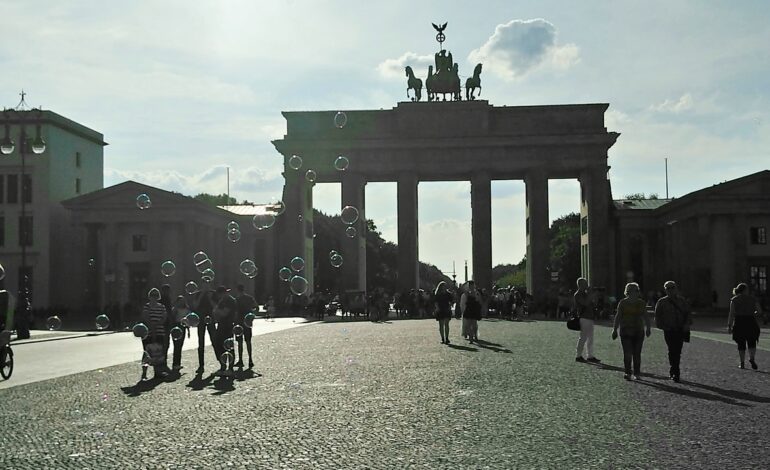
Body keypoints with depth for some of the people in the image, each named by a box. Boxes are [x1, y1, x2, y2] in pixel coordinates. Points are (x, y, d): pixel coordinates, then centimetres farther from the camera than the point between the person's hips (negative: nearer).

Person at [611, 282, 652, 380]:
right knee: (627, 353, -8)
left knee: (637, 354, 3)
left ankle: (636, 374, 12)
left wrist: (648, 328, -1)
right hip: (625, 332, -1)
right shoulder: (622, 303, 0)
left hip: (638, 332, 1)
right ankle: (628, 373, -1)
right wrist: (615, 330, -2)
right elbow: (618, 317, 1)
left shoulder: (641, 303, 4)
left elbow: (646, 316, 7)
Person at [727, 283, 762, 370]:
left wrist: (729, 326, -6)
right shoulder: (752, 299, 3)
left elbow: (731, 313, -7)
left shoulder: (734, 299, 1)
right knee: (752, 343, 9)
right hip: (750, 323, 0)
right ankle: (752, 359, -14)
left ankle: (742, 363, 6)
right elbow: (760, 311, 1)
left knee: (741, 345, 10)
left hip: (739, 323, 0)